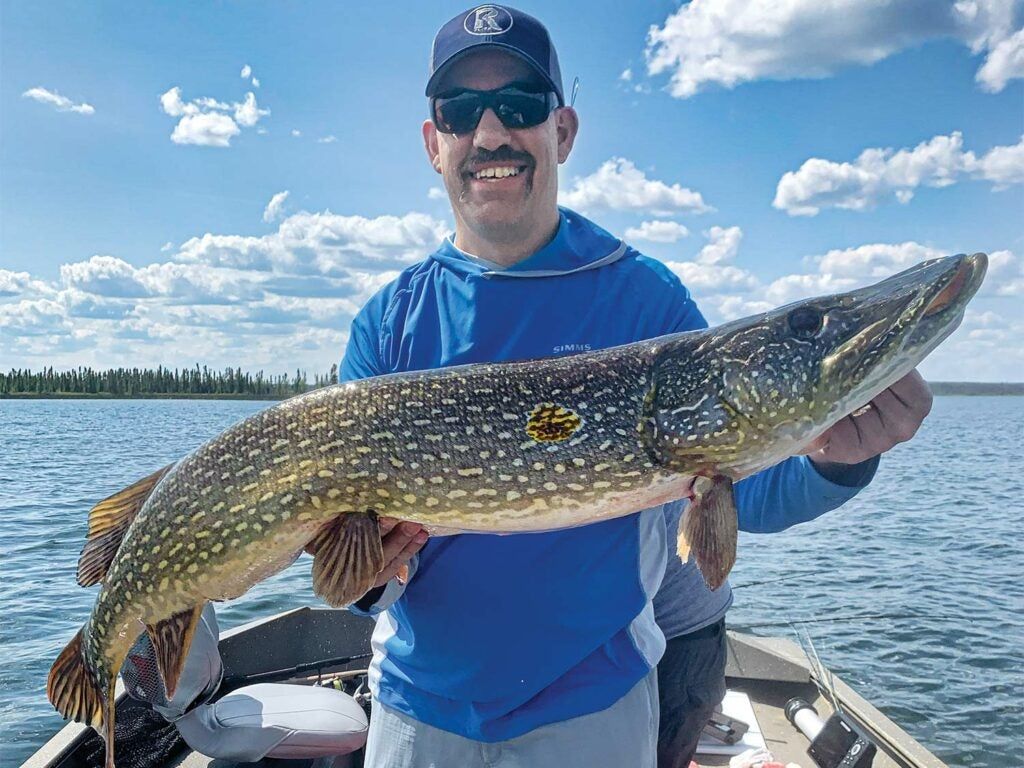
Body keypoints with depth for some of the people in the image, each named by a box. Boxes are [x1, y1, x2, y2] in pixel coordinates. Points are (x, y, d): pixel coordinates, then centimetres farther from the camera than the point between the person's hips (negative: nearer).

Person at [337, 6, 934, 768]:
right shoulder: (388, 320, -5)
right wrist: (367, 568, -28)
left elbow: (741, 484, -10)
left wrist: (831, 461, -30)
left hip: (593, 705, -1)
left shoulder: (646, 295, -9)